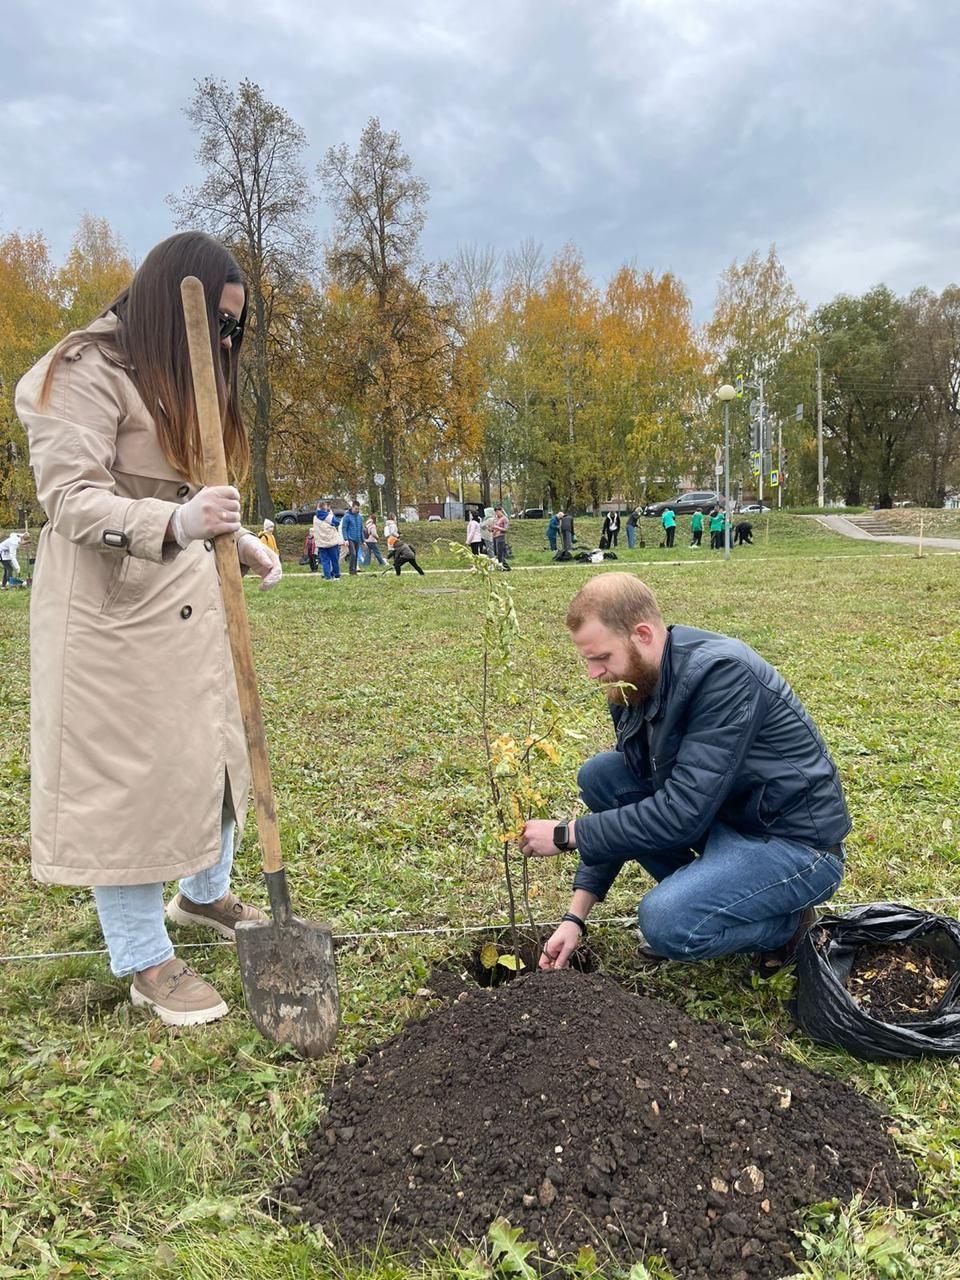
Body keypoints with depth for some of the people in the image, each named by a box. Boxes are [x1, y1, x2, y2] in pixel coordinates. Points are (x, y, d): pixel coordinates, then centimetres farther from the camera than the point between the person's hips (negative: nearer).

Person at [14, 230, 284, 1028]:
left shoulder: (176, 378, 18)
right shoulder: (86, 372, -12)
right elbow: (70, 498, -21)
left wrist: (238, 539, 4)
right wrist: (175, 525, -37)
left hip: (184, 601, 9)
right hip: (111, 611, -9)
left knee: (209, 750, 17)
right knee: (124, 773, -1)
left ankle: (205, 894, 39)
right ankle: (147, 962, 13)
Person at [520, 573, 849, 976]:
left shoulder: (723, 673, -28)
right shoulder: (634, 686, -2)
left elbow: (682, 813, -30)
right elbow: (623, 803, 4)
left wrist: (565, 835, -20)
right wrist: (575, 916, 0)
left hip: (797, 844, -8)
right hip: (722, 816, 8)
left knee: (667, 922, -29)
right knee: (599, 774, -2)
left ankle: (786, 923, 1)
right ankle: (694, 892, 7)